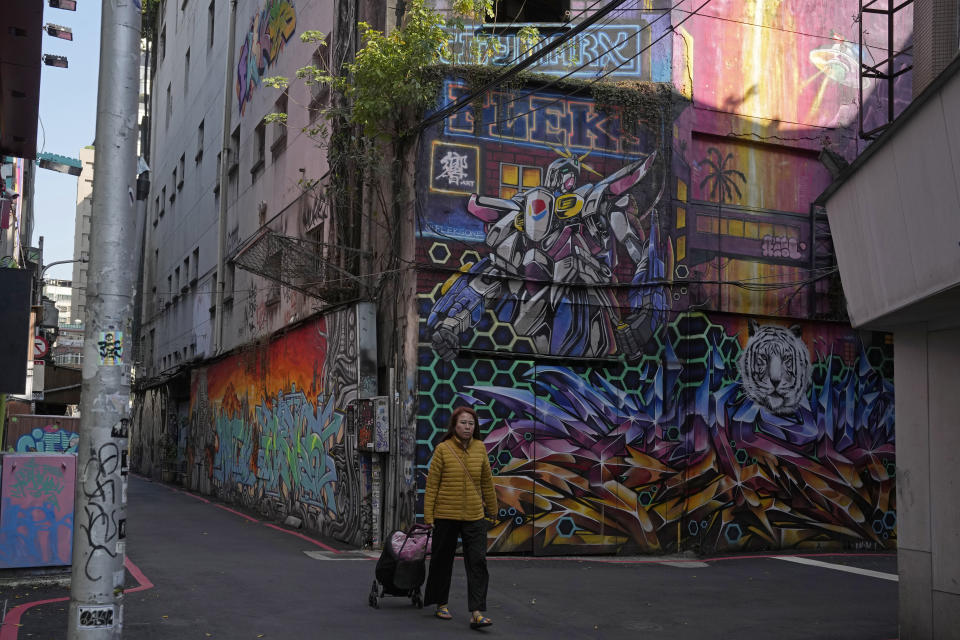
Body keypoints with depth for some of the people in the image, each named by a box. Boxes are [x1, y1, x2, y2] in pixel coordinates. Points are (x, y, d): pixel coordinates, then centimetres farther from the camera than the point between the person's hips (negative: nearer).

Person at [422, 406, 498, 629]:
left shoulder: (480, 448, 2)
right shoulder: (443, 449, -7)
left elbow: (487, 481, 13)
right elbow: (432, 484, -4)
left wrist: (492, 508, 19)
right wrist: (428, 515, -5)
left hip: (474, 517, 2)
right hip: (446, 516, -2)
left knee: (478, 562, -7)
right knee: (442, 560, 11)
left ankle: (476, 613, -7)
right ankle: (441, 604, 31)